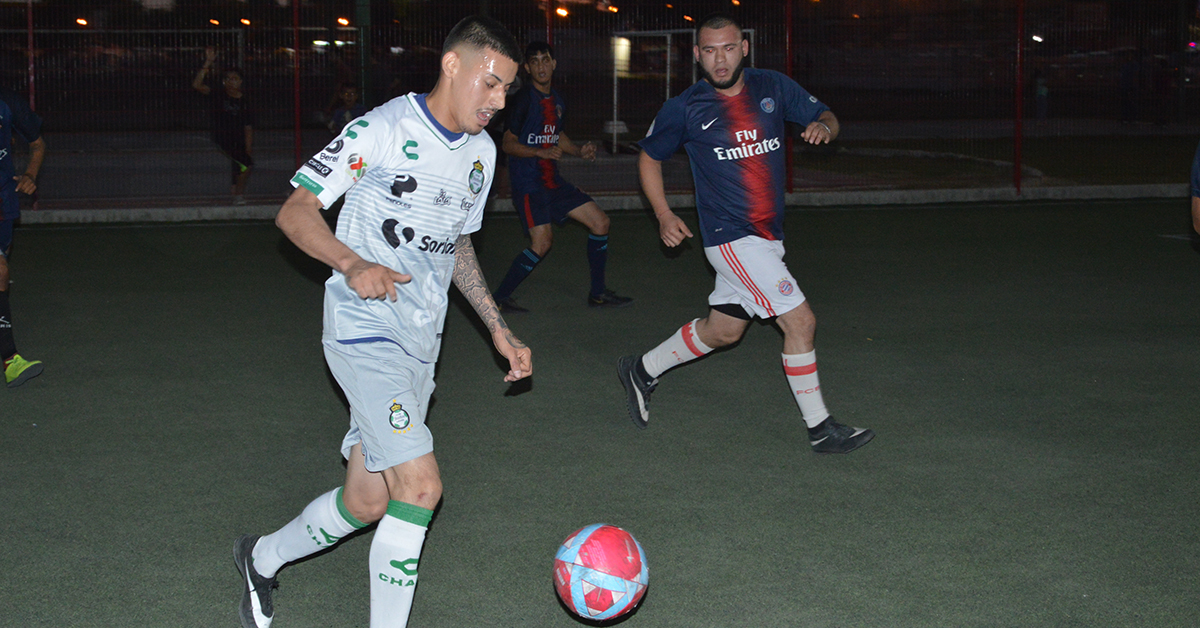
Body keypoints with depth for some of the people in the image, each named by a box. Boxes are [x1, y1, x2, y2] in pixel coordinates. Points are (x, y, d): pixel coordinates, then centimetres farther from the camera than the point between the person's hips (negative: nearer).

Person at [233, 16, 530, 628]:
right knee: (420, 485, -20)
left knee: (367, 502, 11)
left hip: (420, 344, 8)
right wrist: (352, 264, -29)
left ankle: (262, 558, 36)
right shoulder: (381, 129, -12)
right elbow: (293, 210, -11)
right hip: (365, 331, -8)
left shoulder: (481, 152, 11)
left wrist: (498, 328, 17)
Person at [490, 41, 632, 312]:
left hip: (552, 180, 8)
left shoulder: (555, 100, 13)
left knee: (600, 222, 7)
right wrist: (541, 152, -25)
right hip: (527, 182, -8)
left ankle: (598, 293, 18)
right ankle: (499, 298, -6)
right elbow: (508, 143, -12)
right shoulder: (524, 99, -11)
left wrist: (580, 150, 9)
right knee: (542, 241, -21)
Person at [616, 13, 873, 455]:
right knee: (800, 321, -12)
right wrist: (664, 215, -2)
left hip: (767, 236, 6)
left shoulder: (773, 88, 2)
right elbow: (649, 156, 8)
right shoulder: (685, 109, -6)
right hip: (731, 237, -6)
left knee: (722, 331, 17)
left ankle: (642, 371, 37)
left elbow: (824, 115, 12)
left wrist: (824, 127, -13)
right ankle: (820, 430, 0)